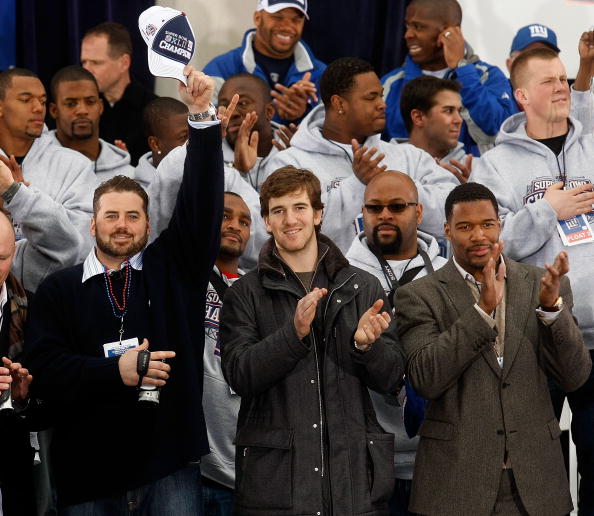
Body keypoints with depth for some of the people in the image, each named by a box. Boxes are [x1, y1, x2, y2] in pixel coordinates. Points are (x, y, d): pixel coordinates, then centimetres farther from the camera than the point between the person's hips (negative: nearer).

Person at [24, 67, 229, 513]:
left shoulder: (171, 268, 9)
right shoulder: (58, 290, 8)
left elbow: (200, 204, -2)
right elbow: (43, 369, -3)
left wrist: (202, 115, -11)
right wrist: (116, 371, -15)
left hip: (170, 465, 0)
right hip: (87, 477, 0)